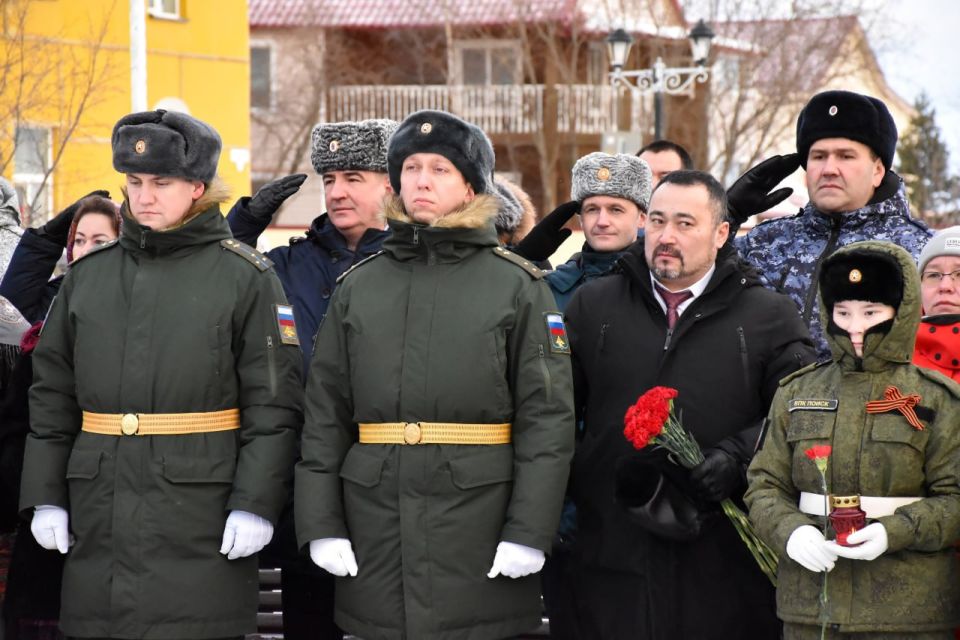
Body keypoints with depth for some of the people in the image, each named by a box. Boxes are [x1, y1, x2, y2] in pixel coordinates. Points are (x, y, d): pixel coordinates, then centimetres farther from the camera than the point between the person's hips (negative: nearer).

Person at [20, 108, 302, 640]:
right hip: (100, 515, 4)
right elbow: (52, 394, 15)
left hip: (201, 514, -4)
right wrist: (45, 496, 8)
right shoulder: (87, 276, 12)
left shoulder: (246, 278, -1)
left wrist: (255, 504, -11)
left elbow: (274, 402, -4)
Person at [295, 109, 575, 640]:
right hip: (376, 532, 3)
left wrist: (528, 532, -11)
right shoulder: (357, 286, 11)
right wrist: (321, 525, 1)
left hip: (480, 538, -3)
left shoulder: (518, 287, 2)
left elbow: (547, 416, -4)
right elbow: (324, 413, 10)